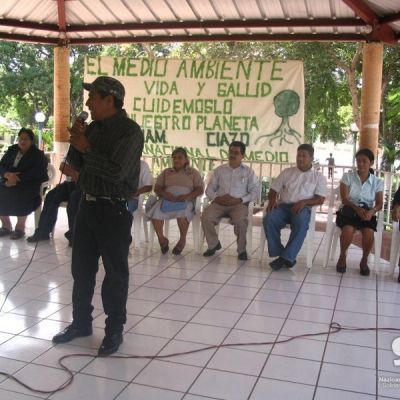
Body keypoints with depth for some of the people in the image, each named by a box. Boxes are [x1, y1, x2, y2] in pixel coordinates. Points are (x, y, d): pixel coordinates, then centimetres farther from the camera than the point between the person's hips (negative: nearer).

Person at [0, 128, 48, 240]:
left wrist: (17, 180, -28)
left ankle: (20, 227, -19)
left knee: (21, 195, -35)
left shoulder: (38, 155, -1)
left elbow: (35, 173, -17)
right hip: (10, 181, 5)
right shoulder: (12, 150, 15)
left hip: (29, 185, -5)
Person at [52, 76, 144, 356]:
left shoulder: (130, 131, -14)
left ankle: (114, 331, 18)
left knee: (115, 273, 4)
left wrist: (87, 148, -14)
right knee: (81, 268, 15)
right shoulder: (93, 128, 10)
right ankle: (81, 323, 31)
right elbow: (76, 164, 14)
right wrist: (77, 142, -4)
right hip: (87, 205, 8)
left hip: (114, 210, -8)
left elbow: (117, 171, -24)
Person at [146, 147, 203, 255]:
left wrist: (188, 196, -15)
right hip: (167, 200, 3)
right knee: (156, 211, -30)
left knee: (182, 212, -39)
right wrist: (165, 194, -10)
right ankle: (161, 238, -8)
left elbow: (200, 189, 4)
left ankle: (182, 239, -16)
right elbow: (157, 188, 13)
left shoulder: (193, 172, 16)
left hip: (185, 201, -3)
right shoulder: (166, 172, 23)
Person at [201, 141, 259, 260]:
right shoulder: (219, 170, 16)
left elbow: (254, 192, 2)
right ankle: (213, 244, -1)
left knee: (240, 220, -35)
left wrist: (239, 200, -13)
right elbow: (209, 189, 14)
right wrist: (216, 198, -8)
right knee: (206, 217, -26)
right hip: (219, 203, 2)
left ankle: (242, 249, -12)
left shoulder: (248, 172, 10)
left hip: (239, 204, -2)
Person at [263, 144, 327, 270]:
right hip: (284, 205, 3)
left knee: (301, 222, -38)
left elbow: (320, 199, 2)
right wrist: (272, 200, -7)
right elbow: (273, 190, 17)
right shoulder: (287, 172, 20)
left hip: (303, 208, -2)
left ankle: (287, 257, -33)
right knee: (268, 219, -30)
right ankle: (279, 254, -24)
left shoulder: (319, 177, 13)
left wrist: (304, 202, -17)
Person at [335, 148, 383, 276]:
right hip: (349, 210, -1)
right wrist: (357, 208, -25)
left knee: (369, 232, -31)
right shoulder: (347, 176, 1)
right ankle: (342, 256, -6)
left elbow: (379, 203, 0)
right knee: (348, 230, -34)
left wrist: (371, 211, -24)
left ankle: (364, 261, -4)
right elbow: (344, 199, -7)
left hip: (367, 212, 1)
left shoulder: (377, 182, 7)